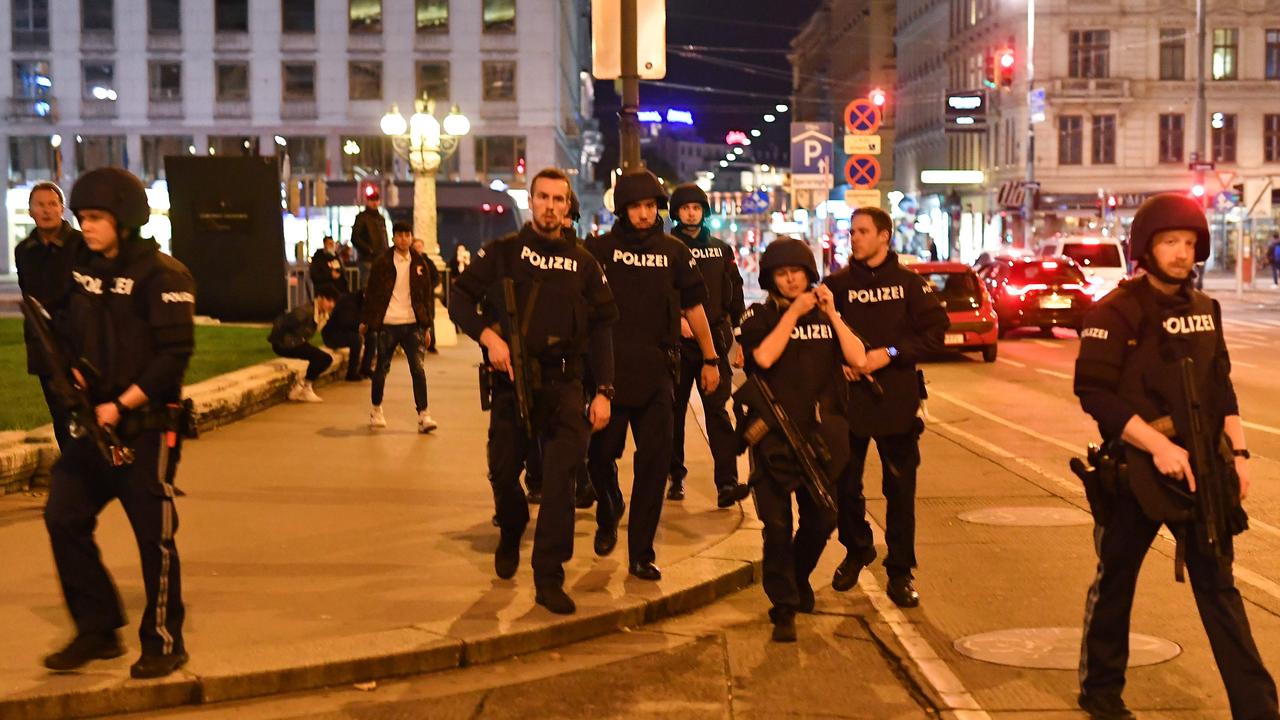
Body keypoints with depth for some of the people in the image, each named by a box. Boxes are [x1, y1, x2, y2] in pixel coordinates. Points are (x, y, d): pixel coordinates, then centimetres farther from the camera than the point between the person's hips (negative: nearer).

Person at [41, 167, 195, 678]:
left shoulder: (162, 275, -12)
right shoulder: (81, 269, 9)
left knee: (154, 535, 0)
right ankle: (97, 631, 16)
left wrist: (122, 405, -19)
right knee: (63, 516, 2)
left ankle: (164, 643, 14)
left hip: (147, 427, -7)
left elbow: (175, 354, -17)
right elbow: (70, 332, 16)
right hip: (95, 421, 7)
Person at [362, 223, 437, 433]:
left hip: (412, 324, 1)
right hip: (388, 323, -1)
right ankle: (376, 410, 26)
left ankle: (423, 415, -9)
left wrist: (427, 325, 6)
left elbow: (428, 294, 10)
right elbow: (371, 293, 3)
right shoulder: (382, 263, 0)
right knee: (382, 368, 9)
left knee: (418, 368, -8)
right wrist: (367, 321, 1)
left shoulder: (420, 263, 7)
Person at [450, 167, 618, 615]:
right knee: (503, 471, 8)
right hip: (511, 380, 0)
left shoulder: (583, 263, 8)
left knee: (561, 474, -12)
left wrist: (604, 390, 0)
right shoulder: (502, 253, 4)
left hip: (564, 383, 0)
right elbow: (460, 299, 2)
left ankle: (549, 578, -8)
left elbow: (602, 329, 8)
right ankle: (510, 535, 41)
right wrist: (487, 335, -16)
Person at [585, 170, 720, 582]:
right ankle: (608, 514, 35)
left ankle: (640, 554, 6)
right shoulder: (599, 250, 1)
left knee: (654, 464, -1)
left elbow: (693, 307, 13)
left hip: (656, 373, 1)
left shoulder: (674, 252, 7)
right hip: (608, 370, -1)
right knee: (600, 454, 3)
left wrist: (711, 359, 15)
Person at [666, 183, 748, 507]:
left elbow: (734, 294, 15)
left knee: (717, 409, -7)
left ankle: (727, 482, -14)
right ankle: (676, 477, 17)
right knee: (675, 410, 6)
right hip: (677, 341, -1)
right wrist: (677, 319, -18)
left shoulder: (721, 249, 14)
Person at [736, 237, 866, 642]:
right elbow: (763, 357, -19)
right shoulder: (759, 317, 1)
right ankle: (784, 608, 4)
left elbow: (857, 358, -3)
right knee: (777, 525, -3)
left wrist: (831, 314, -9)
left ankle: (799, 579, 40)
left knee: (821, 520, 13)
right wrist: (794, 312, -14)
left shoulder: (826, 314, 11)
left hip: (822, 434, 4)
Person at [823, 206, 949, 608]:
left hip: (897, 400, -2)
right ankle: (857, 550, 32)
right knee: (845, 484, 9)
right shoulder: (837, 284, 5)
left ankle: (900, 571, 12)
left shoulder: (910, 284, 1)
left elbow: (935, 331, -4)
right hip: (849, 398, 2)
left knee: (900, 489, 2)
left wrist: (890, 354, -14)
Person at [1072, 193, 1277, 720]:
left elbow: (1221, 387, 16)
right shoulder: (1116, 312, -10)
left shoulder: (1204, 310, 9)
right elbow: (1093, 392, -17)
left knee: (1218, 586, 5)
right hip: (1136, 469, -5)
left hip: (1201, 467, 5)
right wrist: (1157, 445, -22)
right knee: (1115, 582, 10)